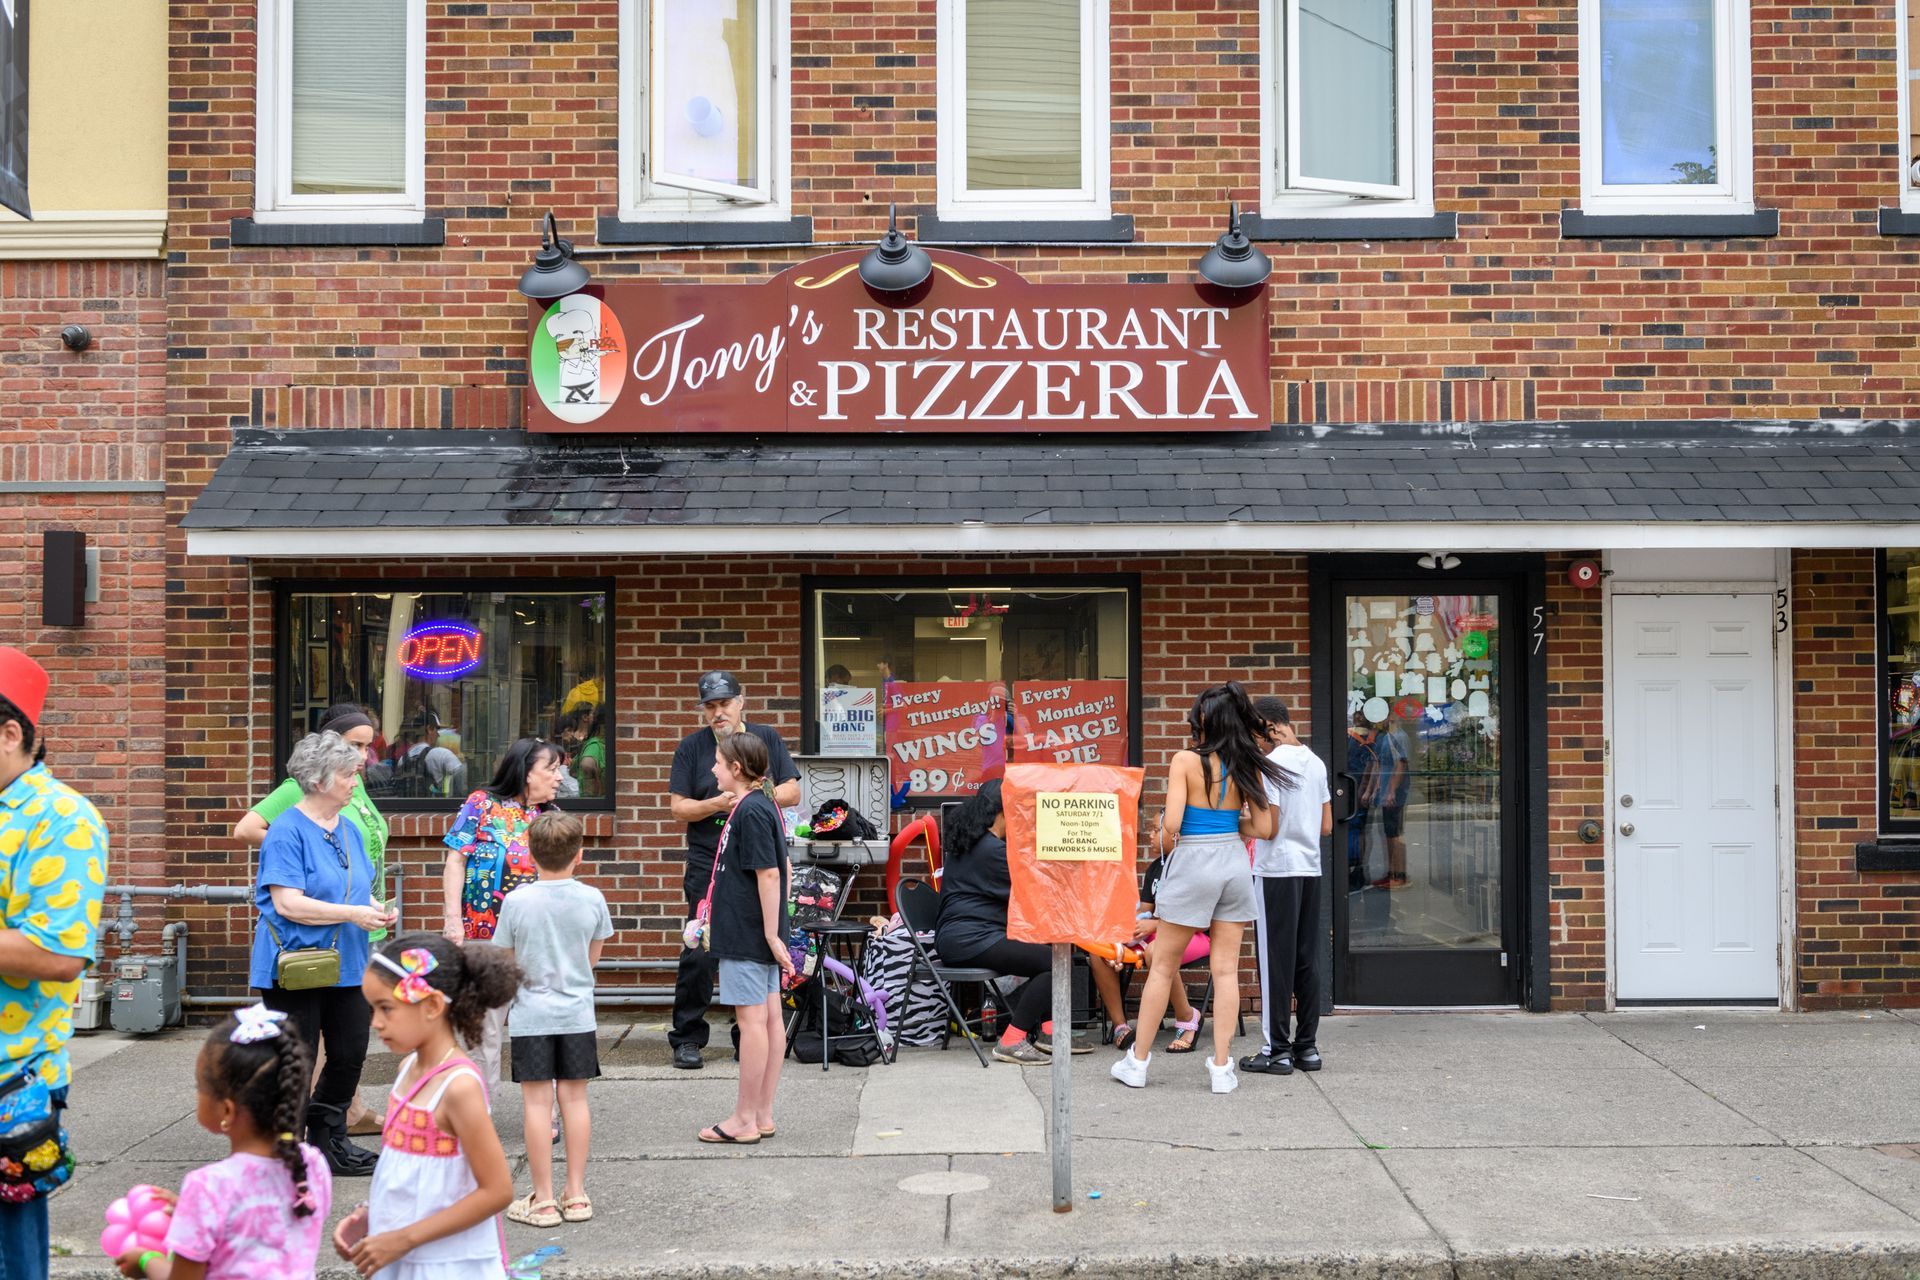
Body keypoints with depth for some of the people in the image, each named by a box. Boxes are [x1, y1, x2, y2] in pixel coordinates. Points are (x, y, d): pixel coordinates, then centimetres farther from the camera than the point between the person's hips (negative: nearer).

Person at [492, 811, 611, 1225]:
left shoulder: (517, 901, -11)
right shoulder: (592, 899, -5)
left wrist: (501, 1007, 17)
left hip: (531, 1016, -2)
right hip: (578, 1014, 2)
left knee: (537, 1103, 2)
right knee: (574, 1099, 10)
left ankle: (542, 1200, 7)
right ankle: (576, 1194, 16)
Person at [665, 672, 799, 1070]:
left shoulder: (766, 739, 9)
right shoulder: (691, 746, 5)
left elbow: (792, 792, 6)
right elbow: (678, 807, 1)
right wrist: (717, 804, -15)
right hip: (708, 864, -2)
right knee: (700, 952, -6)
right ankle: (687, 1038, 7)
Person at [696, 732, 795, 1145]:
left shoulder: (751, 810, -17)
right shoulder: (762, 805, 13)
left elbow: (769, 875, -21)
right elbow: (781, 870, 18)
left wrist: (771, 934, -20)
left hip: (747, 934, -10)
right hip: (760, 933, 10)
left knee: (752, 1019, -4)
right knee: (770, 1017, 10)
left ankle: (744, 1120, 3)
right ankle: (763, 1115, 18)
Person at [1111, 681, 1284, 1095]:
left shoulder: (1186, 760, -10)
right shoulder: (1247, 766, 3)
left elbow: (1172, 823, -16)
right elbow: (1264, 828, 2)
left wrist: (1162, 824, 6)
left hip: (1193, 863, -4)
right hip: (1234, 863, 4)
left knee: (1163, 967, 6)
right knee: (1226, 969, 7)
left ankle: (1137, 1062, 15)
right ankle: (1222, 1068, 7)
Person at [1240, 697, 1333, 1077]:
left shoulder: (1270, 764, -13)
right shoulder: (1316, 763, 10)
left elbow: (1268, 827, -16)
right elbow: (1326, 826, 13)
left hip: (1275, 871, -7)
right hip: (1310, 868, 7)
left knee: (1275, 960, -1)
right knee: (1307, 959, 10)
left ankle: (1276, 1050, 4)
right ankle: (1307, 1046, 16)